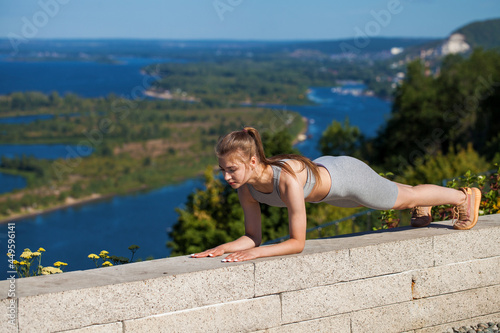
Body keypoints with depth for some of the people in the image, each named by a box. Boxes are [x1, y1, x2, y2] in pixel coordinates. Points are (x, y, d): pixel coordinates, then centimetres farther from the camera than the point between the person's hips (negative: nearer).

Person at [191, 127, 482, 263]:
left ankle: (465, 197, 51)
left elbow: (297, 243, -39)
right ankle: (422, 211, 68)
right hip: (321, 171, 6)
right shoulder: (245, 185, -26)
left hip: (347, 175, -6)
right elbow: (253, 236, -15)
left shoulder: (288, 180, -46)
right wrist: (223, 248, -32)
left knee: (406, 198, 22)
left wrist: (255, 253, -48)